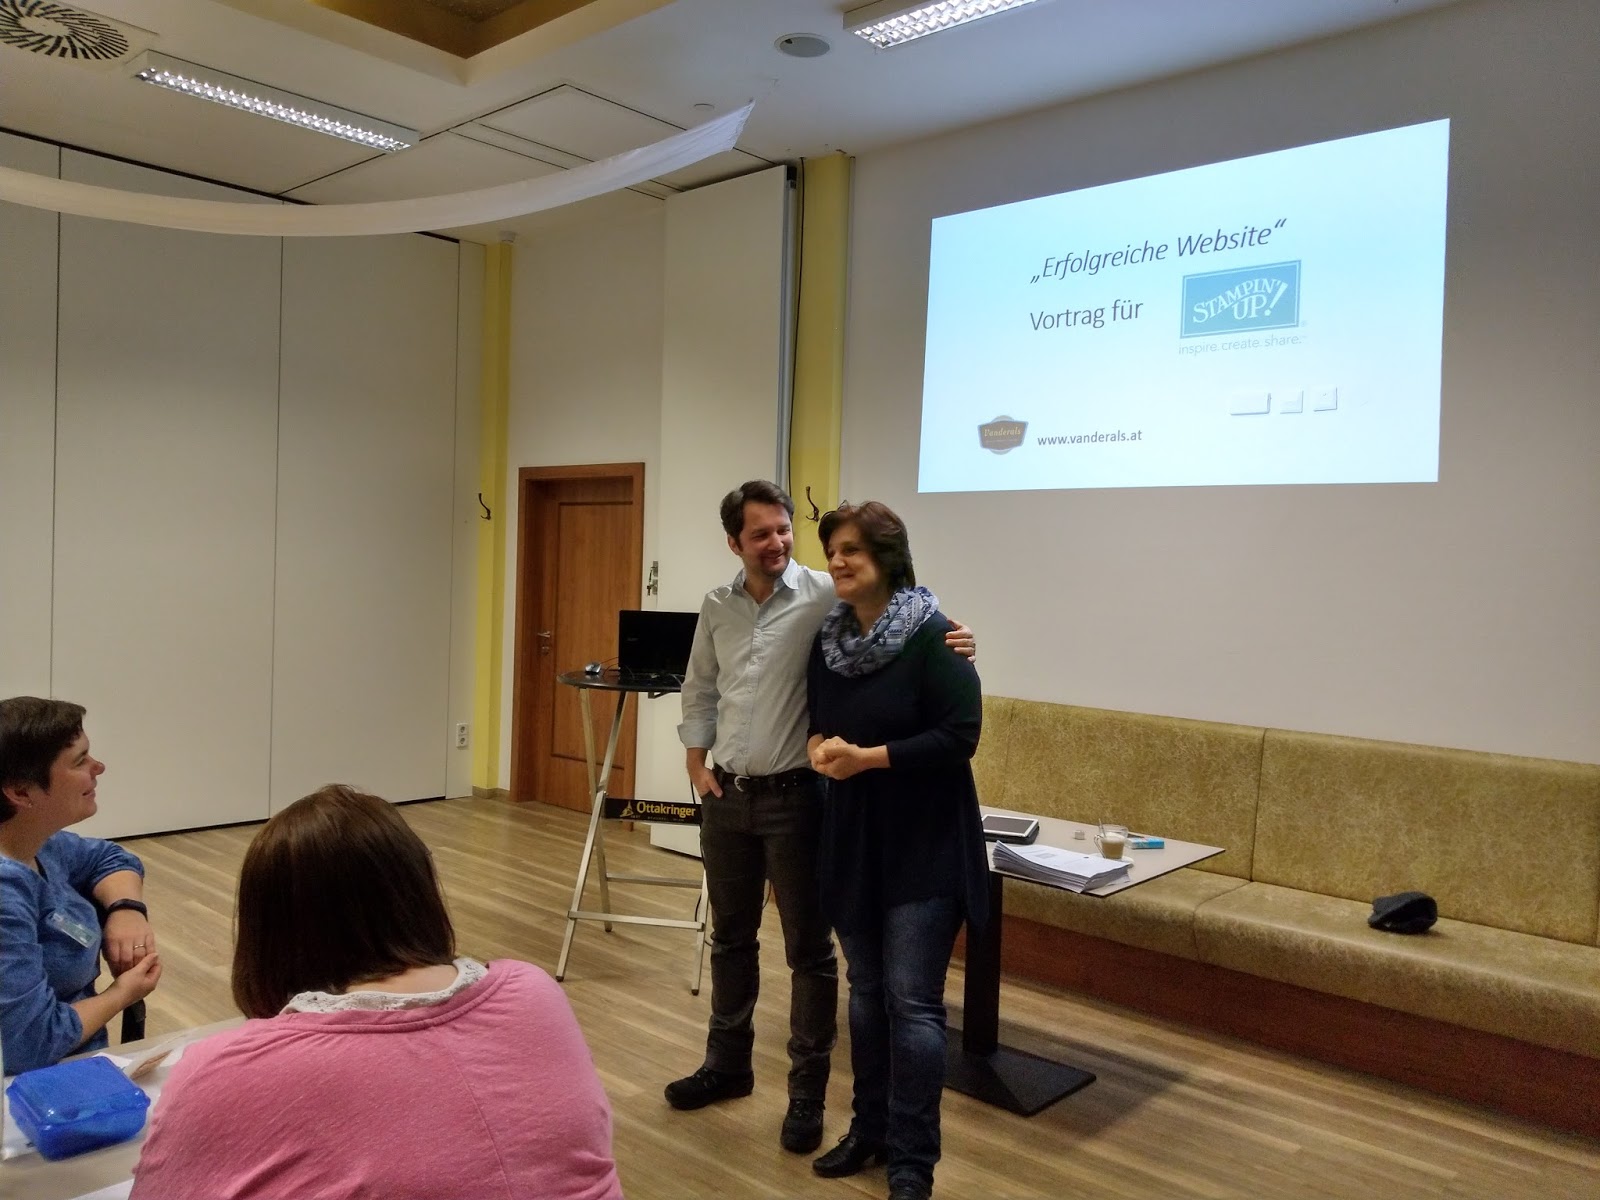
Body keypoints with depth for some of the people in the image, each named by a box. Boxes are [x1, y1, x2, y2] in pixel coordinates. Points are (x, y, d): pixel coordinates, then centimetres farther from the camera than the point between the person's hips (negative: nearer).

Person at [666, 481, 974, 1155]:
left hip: (794, 796, -5)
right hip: (726, 796, 6)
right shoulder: (717, 606, 6)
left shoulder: (824, 598, -11)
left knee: (808, 947, 5)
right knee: (730, 936, 18)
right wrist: (696, 762, 9)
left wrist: (942, 643, -36)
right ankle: (728, 1063, 36)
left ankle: (808, 1091, 19)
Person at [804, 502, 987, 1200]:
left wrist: (868, 758, -22)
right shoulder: (828, 639, 6)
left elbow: (960, 736, -18)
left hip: (923, 848, -6)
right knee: (865, 991, 16)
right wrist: (819, 745, -7)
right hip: (851, 843, 6)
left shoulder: (933, 636, -14)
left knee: (912, 1002, -2)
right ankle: (870, 1128, 32)